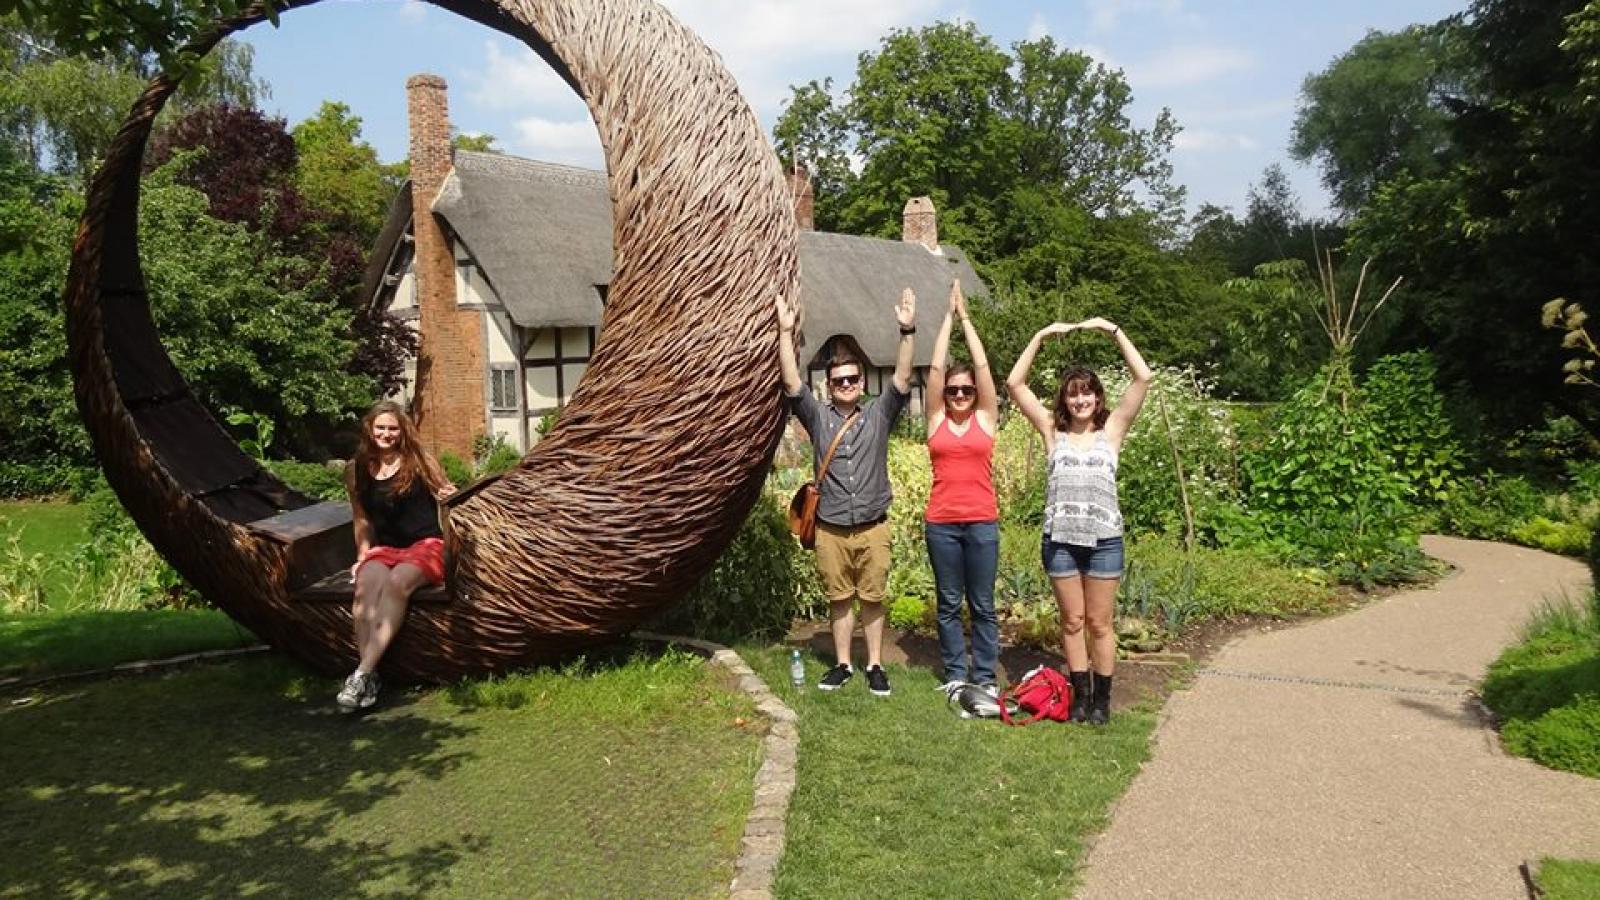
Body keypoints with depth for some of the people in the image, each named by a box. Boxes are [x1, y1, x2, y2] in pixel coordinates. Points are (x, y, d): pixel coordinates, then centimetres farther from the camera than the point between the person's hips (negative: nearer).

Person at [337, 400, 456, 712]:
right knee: (367, 584, -32)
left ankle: (361, 674, -38)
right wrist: (362, 554, 9)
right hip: (382, 549, 3)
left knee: (397, 582, -35)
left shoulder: (419, 461, 1)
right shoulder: (357, 470, 8)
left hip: (425, 546, -2)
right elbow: (361, 518, 18)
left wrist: (448, 495, -17)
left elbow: (445, 493, 6)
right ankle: (370, 677, -36)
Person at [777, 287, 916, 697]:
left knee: (872, 598, 8)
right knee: (839, 599, 11)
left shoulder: (879, 414, 2)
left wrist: (907, 331, -21)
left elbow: (902, 378, -9)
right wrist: (786, 332, -15)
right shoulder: (818, 417, 2)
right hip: (831, 529, 1)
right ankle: (842, 664, 22)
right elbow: (792, 383, -7)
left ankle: (875, 666, 19)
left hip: (873, 528, 0)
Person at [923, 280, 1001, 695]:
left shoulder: (985, 418, 4)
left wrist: (965, 316, 3)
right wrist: (948, 316, 3)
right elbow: (935, 367, 0)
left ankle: (984, 677, 15)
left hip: (982, 522, -1)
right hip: (941, 523, 1)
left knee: (982, 604, 6)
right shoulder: (936, 419, 5)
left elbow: (982, 366, -1)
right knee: (949, 603, 9)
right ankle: (954, 674, 20)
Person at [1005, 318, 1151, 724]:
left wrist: (1113, 330, -6)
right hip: (1060, 539, 1)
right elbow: (1014, 383, -1)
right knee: (1072, 621, 10)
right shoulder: (1053, 432, 5)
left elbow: (1143, 377, -5)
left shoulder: (1111, 431, 4)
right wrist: (1041, 335, -4)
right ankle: (1080, 695, 22)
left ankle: (1102, 698, 21)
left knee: (1099, 623, 8)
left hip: (1104, 540, -1)